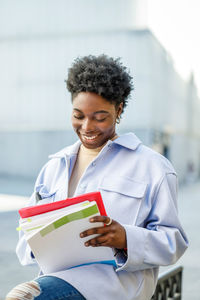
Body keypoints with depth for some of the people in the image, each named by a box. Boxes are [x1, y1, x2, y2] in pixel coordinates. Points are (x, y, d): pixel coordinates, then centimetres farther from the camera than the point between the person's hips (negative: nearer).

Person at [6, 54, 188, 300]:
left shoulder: (152, 167, 6)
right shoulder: (54, 167, 21)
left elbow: (173, 242, 2)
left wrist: (126, 239, -18)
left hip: (118, 277, -5)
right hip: (58, 274, 5)